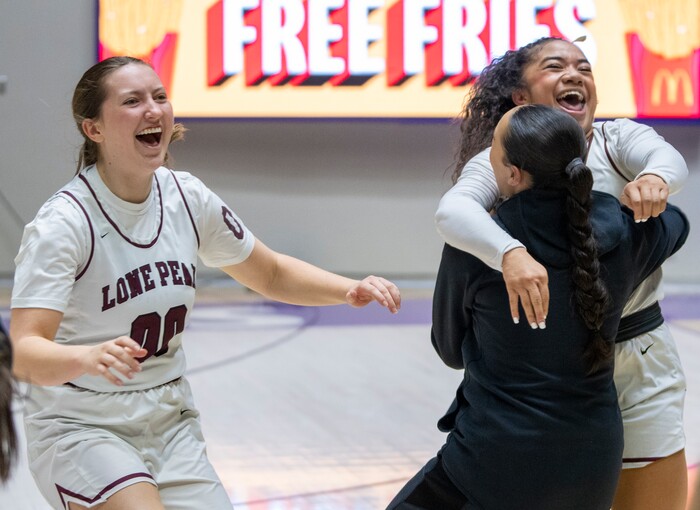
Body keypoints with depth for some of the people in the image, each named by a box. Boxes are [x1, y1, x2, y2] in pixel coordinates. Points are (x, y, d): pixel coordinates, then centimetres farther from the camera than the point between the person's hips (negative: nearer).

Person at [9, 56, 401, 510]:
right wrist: (88, 358, -49)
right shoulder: (64, 223, -19)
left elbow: (272, 274, 14)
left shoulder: (186, 198, -2)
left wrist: (350, 290, -3)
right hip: (80, 432, -6)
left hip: (170, 423, 6)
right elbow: (24, 352, -28)